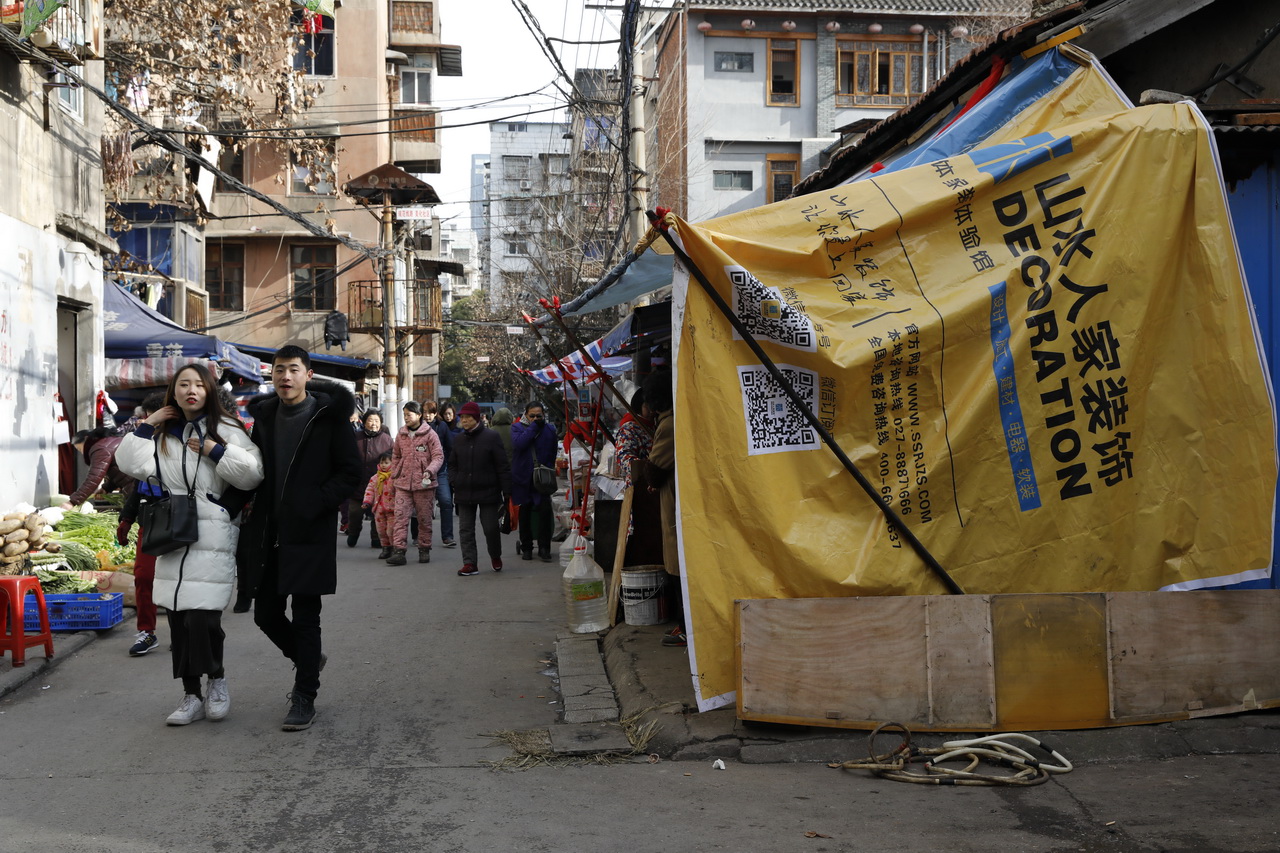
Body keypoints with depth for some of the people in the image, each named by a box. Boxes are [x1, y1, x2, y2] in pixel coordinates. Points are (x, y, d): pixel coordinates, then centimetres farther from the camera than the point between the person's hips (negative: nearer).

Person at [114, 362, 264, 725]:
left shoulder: (225, 429, 1)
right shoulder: (162, 433, 14)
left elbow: (253, 473, -7)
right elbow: (135, 466, 1)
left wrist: (215, 450, -12)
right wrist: (145, 427, -1)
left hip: (212, 539, -4)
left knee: (201, 617, -13)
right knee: (179, 621, 6)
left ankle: (217, 680, 13)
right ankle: (191, 697, 18)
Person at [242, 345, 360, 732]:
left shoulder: (328, 416, -5)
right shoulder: (264, 417, 11)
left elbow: (350, 471, -5)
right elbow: (254, 470, 19)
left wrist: (316, 504, -16)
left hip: (310, 533, -5)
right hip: (269, 533, 6)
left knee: (305, 617, -1)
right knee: (266, 614, 10)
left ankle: (304, 697, 10)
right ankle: (309, 658, 37)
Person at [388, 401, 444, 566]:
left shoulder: (429, 434, -3)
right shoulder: (401, 434, 11)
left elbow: (438, 456, -6)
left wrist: (429, 471, -22)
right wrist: (394, 476, 12)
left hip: (424, 484, -3)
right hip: (403, 483, 3)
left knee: (424, 518, 6)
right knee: (400, 516, -8)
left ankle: (424, 549, 18)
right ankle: (398, 551, -11)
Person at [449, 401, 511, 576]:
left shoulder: (491, 437, -4)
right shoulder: (458, 440, 9)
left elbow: (502, 467, -5)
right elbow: (454, 466, 16)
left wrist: (506, 491, -8)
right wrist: (455, 489, 8)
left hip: (488, 493, -4)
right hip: (464, 494, 4)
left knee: (491, 528, 1)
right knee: (466, 530, 3)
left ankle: (496, 556, 26)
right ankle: (470, 563, 9)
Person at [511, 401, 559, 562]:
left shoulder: (549, 430, 5)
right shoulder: (517, 428, 2)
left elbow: (553, 454, 9)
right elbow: (518, 443, -19)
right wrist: (533, 427, -17)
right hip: (523, 478, 0)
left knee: (545, 510, -12)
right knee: (524, 512, 9)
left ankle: (544, 548, -4)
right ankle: (526, 547, 22)